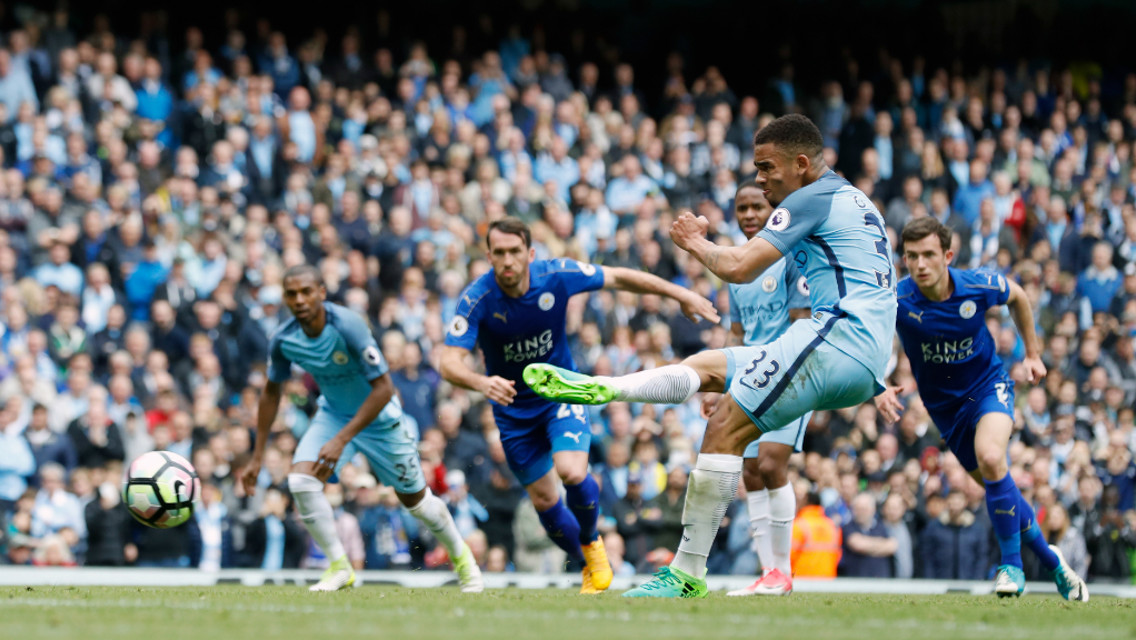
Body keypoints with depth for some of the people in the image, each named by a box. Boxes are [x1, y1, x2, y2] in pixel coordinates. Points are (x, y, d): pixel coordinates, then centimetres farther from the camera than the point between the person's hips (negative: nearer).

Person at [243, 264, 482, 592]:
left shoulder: (348, 326, -32)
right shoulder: (282, 340, -17)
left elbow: (383, 388, -30)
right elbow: (272, 392, 2)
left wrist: (342, 440, -35)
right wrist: (257, 457, 1)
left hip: (377, 415, -4)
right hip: (333, 414, 4)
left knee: (414, 498, 9)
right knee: (301, 480, -21)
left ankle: (460, 555, 37)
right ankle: (339, 567, -8)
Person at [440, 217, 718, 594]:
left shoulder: (557, 276, -20)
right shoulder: (477, 299, -24)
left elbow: (619, 278, -4)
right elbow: (450, 364, -32)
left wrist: (681, 295, -2)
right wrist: (482, 383, -54)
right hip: (513, 408, 1)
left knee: (572, 471, -25)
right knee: (544, 500, 6)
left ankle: (590, 541, 6)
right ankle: (590, 568, 32)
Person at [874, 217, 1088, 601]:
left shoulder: (979, 286, -20)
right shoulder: (896, 300, -23)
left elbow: (1017, 297, 3)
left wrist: (1032, 353, 9)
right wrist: (880, 389, -40)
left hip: (988, 385, -2)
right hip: (943, 403, 2)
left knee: (990, 458, -29)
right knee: (996, 484, 9)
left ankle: (1012, 565, -16)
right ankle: (1050, 561, 31)